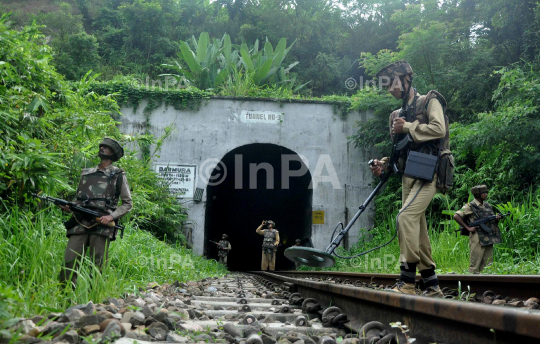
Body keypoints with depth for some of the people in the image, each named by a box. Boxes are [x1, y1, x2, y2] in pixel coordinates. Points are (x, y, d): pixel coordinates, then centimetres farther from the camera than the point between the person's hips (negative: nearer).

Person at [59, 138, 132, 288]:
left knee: (98, 265, -4)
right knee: (69, 260, -7)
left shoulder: (118, 175, 10)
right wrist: (68, 208, 4)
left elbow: (128, 203, 8)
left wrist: (111, 216, -7)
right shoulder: (86, 173, 22)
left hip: (101, 226, -3)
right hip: (80, 223, 3)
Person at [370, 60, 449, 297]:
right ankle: (432, 285, 12)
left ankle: (407, 281, -24)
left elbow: (439, 129, -15)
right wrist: (384, 165, 3)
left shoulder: (429, 101, 2)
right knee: (417, 229, 6)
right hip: (407, 176, 8)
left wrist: (407, 127, -10)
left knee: (406, 216, -24)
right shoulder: (397, 115, 20)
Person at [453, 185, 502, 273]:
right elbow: (456, 216, -11)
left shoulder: (488, 205, 17)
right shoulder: (470, 206, -4)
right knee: (475, 264, -7)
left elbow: (492, 220, 27)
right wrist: (468, 228, -13)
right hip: (477, 239, -7)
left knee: (487, 265, 7)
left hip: (489, 239, 7)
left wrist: (497, 218, 2)